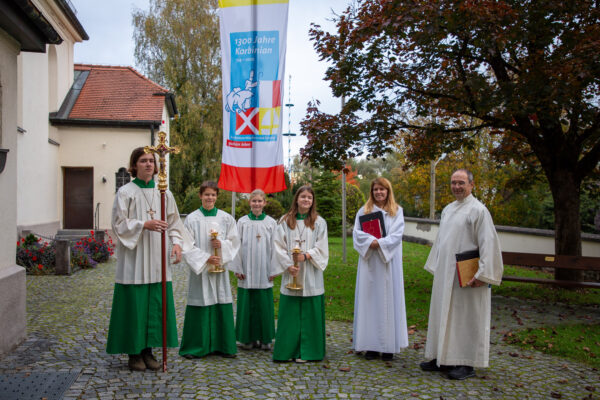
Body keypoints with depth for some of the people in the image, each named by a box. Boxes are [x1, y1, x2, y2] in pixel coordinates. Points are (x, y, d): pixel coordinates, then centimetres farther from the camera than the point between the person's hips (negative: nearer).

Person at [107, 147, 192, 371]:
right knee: (135, 304, -1)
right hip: (134, 259, -4)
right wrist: (145, 224, -20)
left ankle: (148, 350, 17)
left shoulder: (163, 193, 9)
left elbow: (173, 222, 12)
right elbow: (119, 224, -7)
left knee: (155, 305, 6)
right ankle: (134, 353, 12)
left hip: (157, 259, 4)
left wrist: (177, 242, -5)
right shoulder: (125, 192, -2)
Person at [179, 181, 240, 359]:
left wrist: (221, 244, -12)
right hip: (200, 268, -2)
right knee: (200, 306, -1)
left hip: (220, 268, 2)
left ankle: (222, 345, 15)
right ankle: (195, 347, 11)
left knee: (221, 306, 4)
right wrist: (205, 258, -12)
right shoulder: (192, 219, 0)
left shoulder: (226, 218, 6)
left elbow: (234, 241, 8)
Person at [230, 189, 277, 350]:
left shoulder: (271, 223, 3)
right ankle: (248, 338, 14)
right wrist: (238, 268, -2)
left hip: (264, 271, 0)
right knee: (247, 305, 3)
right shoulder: (242, 222, 3)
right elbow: (237, 246, 3)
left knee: (264, 305, 3)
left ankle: (265, 338, 15)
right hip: (247, 271, 0)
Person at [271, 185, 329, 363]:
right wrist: (288, 265, -11)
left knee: (309, 313, 1)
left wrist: (306, 256, -16)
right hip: (290, 274, 0)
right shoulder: (285, 221, 6)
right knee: (289, 314, 2)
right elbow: (278, 245, 1)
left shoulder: (319, 223, 6)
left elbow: (321, 248, 0)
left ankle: (305, 351, 10)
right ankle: (287, 350, 12)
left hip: (311, 276, 0)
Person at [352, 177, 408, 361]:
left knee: (388, 299, -1)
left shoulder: (396, 211, 7)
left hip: (388, 262, -1)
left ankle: (388, 346, 4)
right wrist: (372, 242, -17)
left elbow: (396, 235, -4)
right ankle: (371, 345, 5)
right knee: (370, 300, 0)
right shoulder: (364, 211, 11)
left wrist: (379, 243, -18)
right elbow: (357, 233, 0)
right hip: (369, 263, 1)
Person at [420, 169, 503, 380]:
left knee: (466, 316, -1)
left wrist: (482, 274, -20)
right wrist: (435, 267, 18)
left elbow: (488, 243, -15)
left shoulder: (478, 210, -10)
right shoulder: (447, 210, 14)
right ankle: (443, 358, 22)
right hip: (445, 274, 8)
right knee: (444, 314, 12)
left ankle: (467, 363, 9)